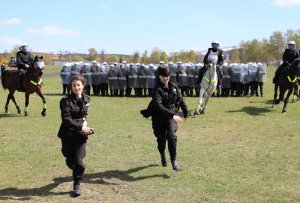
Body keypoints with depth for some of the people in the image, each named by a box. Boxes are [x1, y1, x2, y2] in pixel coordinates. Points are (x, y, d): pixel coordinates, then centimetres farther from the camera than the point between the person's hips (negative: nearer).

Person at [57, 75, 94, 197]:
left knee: (79, 161, -4)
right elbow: (66, 119, -22)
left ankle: (77, 185, 14)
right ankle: (76, 173, 45)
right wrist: (81, 127, -30)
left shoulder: (86, 99, 2)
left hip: (81, 134, 2)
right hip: (68, 135, -2)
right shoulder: (66, 100, -13)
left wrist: (85, 122, 3)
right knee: (70, 160, 12)